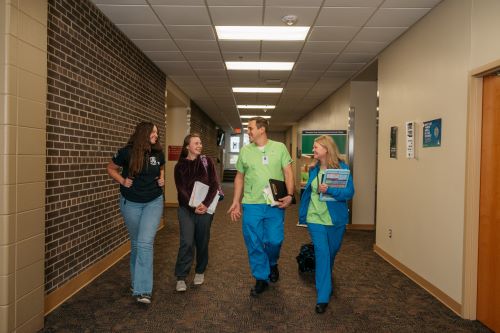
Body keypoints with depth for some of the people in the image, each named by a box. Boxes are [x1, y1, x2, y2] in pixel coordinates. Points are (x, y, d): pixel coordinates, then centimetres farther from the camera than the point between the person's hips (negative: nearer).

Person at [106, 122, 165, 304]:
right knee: (135, 243, 12)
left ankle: (142, 290, -9)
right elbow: (111, 168, 5)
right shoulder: (127, 152, -11)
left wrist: (161, 179, 0)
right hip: (131, 203, 0)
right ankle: (137, 280, 33)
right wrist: (122, 181, -10)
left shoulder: (158, 153, -2)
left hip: (154, 202, 1)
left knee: (145, 243, -13)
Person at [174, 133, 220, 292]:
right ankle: (181, 277, 4)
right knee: (187, 242, -8)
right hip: (186, 208, -1)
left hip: (205, 208, 1)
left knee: (202, 241, 9)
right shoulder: (180, 166, 2)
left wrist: (205, 204, -16)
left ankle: (200, 271, 29)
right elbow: (181, 190, -4)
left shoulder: (207, 161, 2)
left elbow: (214, 184, -4)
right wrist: (193, 207, -15)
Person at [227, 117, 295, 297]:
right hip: (251, 204, 2)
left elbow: (288, 172, 0)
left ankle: (272, 263, 36)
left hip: (275, 204, -1)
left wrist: (290, 195, -13)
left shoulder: (279, 148, 2)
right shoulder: (245, 150, 6)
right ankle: (261, 279, 23)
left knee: (275, 240, 2)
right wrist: (236, 202, 5)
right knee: (254, 244, 5)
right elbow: (239, 177, 10)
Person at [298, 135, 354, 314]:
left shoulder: (341, 167, -10)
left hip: (335, 218, -1)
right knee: (322, 253, -6)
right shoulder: (313, 169, 2)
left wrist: (329, 190, -29)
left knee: (331, 252, 18)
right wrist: (303, 213, 14)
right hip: (315, 218, 1)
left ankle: (325, 280, 48)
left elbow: (350, 192, -15)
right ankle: (322, 297, 1)